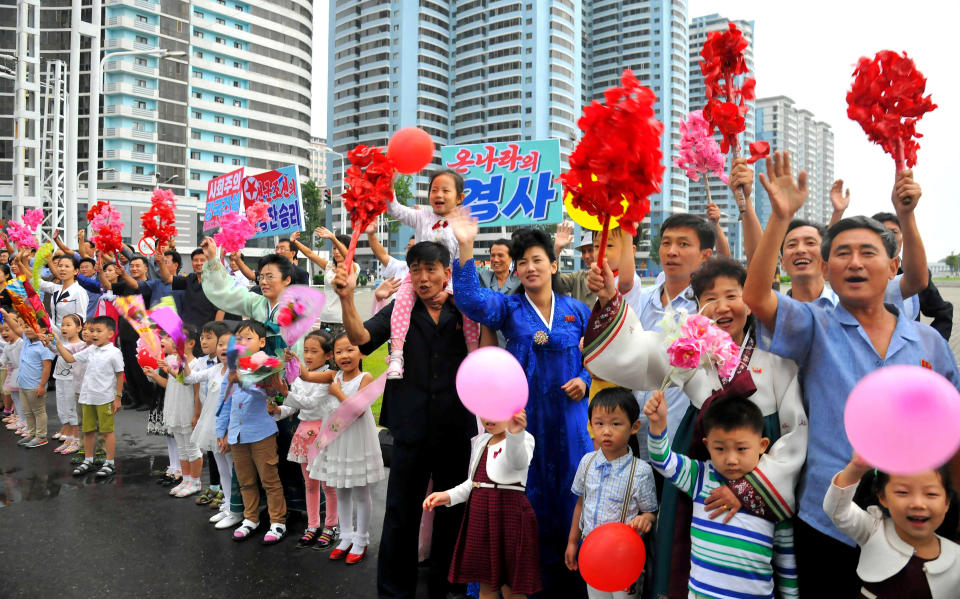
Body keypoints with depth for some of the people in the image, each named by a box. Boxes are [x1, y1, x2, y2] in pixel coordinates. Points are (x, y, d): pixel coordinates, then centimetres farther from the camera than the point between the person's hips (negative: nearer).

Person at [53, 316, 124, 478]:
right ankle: (88, 461, 30)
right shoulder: (90, 350, 6)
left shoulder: (114, 353, -12)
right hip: (87, 398, 6)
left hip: (105, 399, -6)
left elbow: (120, 375, -8)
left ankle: (110, 463, 12)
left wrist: (118, 397, -8)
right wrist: (58, 343, 6)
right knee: (87, 430, 16)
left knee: (107, 431, 2)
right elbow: (70, 358, 15)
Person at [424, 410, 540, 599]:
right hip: (479, 516, 7)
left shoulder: (523, 439, -11)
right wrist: (449, 496, 4)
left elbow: (519, 462, -36)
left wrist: (514, 434, -56)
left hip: (508, 515, -7)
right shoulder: (480, 441, 13)